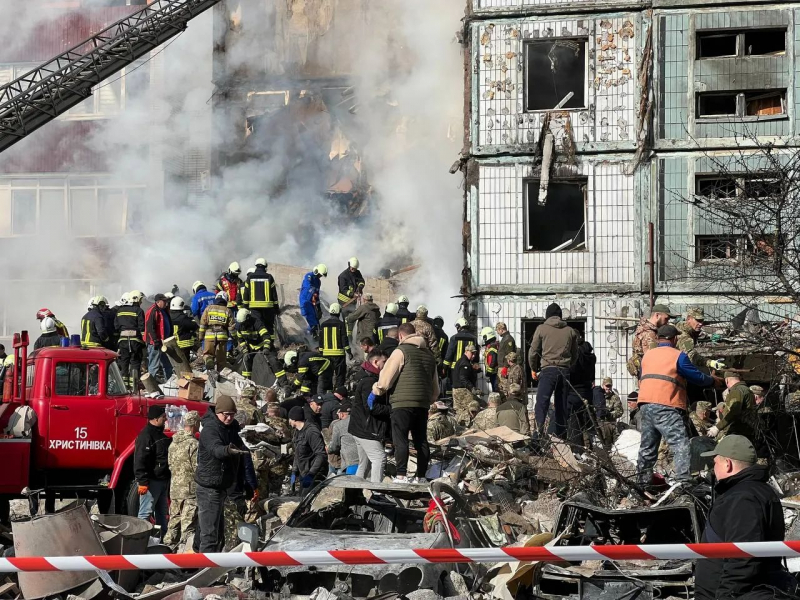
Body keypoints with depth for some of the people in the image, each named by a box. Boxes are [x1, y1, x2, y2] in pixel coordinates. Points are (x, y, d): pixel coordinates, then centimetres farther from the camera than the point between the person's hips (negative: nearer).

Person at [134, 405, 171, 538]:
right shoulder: (146, 436, -16)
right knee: (146, 512, -8)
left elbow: (168, 456, 28)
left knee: (162, 512, 16)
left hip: (163, 480, 10)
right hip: (152, 481, -10)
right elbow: (140, 461, -22)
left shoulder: (160, 435, 16)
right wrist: (143, 482, -25)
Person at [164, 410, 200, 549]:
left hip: (174, 489, 8)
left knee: (174, 522, 16)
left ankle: (169, 544, 21)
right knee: (189, 525, -5)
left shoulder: (173, 443, 11)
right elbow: (198, 468, -16)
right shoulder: (194, 444, -14)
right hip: (191, 490, -8)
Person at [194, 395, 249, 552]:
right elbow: (215, 449, -41)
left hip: (221, 486, 10)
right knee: (210, 533, -14)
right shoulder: (210, 429, -20)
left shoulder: (231, 429, 8)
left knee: (218, 529, 22)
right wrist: (228, 450, -60)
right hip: (209, 487, -10)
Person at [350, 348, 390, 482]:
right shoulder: (369, 381, -18)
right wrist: (391, 409, -20)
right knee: (379, 458, -16)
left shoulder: (369, 379, 17)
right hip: (365, 430, -11)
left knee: (364, 463, 16)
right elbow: (371, 407, -25)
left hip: (361, 430, 11)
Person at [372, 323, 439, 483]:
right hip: (422, 404, 7)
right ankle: (421, 475, 12)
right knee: (421, 440, 11)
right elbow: (435, 386, 22)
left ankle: (401, 475, -14)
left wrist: (375, 391, 9)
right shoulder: (429, 354, 18)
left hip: (403, 403, -7)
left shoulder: (401, 351, -4)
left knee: (400, 439, -6)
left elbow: (386, 377, -6)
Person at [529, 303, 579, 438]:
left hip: (548, 370, -4)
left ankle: (539, 430, -27)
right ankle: (561, 434, 14)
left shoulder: (542, 329, 2)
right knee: (562, 405, 11)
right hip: (564, 371, 4)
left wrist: (533, 369, 16)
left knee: (542, 402, -11)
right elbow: (575, 354, 18)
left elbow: (533, 351, 3)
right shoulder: (570, 331, 12)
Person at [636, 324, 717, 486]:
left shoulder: (647, 356, 18)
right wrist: (713, 381, 21)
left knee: (647, 447, 14)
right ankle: (684, 479, -23)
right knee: (680, 444, -11)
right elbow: (697, 377, 3)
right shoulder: (678, 356, 0)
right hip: (665, 407, -7)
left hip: (645, 404, 7)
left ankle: (643, 482, 17)